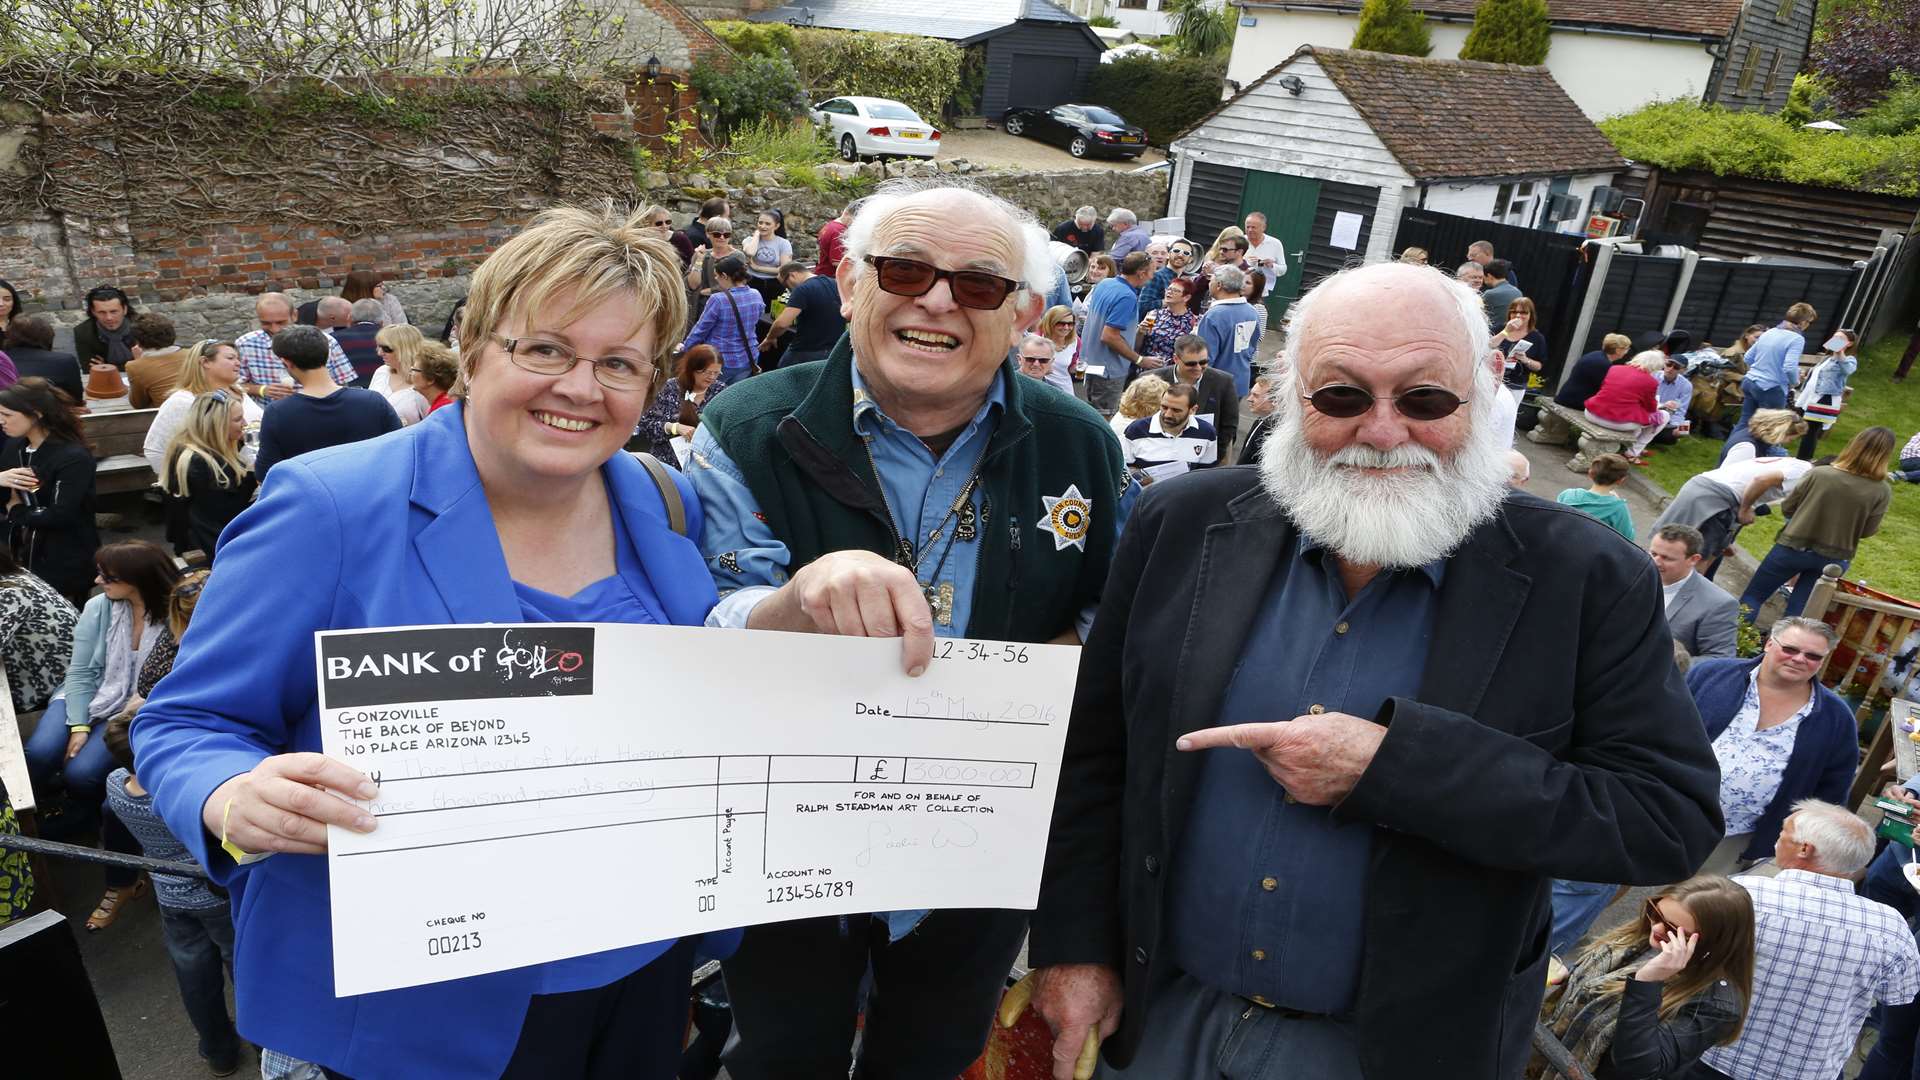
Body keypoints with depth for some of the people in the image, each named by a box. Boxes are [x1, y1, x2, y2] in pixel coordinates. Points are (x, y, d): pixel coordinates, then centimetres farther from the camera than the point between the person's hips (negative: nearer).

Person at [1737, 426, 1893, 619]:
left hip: (1793, 547, -2)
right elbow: (1867, 531, -3)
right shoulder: (1882, 492, -12)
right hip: (1833, 559, 2)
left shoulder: (1819, 474, -15)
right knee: (1797, 612, 14)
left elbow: (1787, 508, -4)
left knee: (1752, 598, 10)